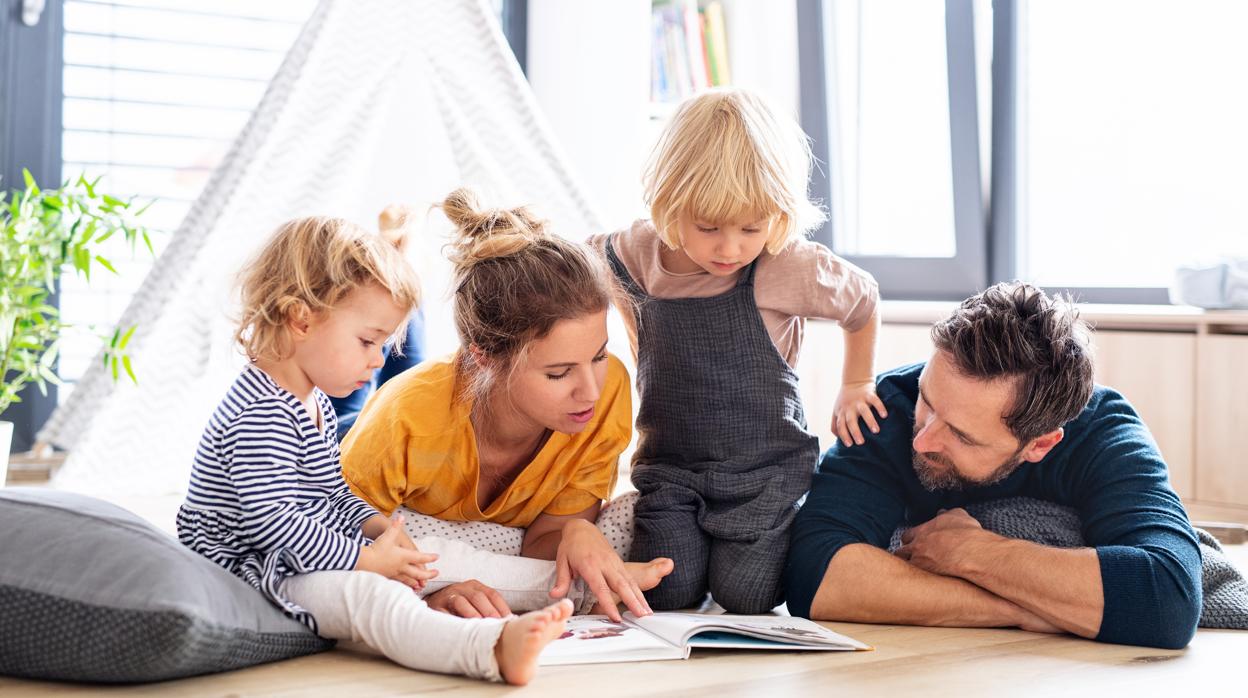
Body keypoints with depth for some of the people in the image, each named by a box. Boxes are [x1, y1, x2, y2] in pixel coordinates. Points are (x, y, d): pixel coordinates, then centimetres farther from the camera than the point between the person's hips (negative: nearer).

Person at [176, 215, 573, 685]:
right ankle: (494, 649, -54)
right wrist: (363, 558, -21)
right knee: (364, 593, -33)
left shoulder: (314, 400, 15)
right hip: (255, 570, -13)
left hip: (313, 559, 13)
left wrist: (373, 524, 5)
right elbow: (270, 521, -27)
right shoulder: (261, 416, -21)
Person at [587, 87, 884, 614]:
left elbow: (863, 300, 4)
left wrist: (855, 386, 13)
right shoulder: (638, 254, -9)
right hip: (670, 465, 2)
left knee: (744, 596, -14)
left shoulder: (790, 268, -16)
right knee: (668, 591, -14)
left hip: (764, 465, -2)